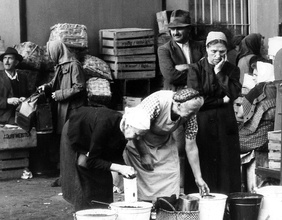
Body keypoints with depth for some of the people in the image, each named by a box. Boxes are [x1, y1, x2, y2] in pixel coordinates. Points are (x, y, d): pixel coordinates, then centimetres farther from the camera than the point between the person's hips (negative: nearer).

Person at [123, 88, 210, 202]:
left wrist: (198, 178, -10)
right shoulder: (157, 102, -35)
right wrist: (144, 154, -22)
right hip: (136, 142, -4)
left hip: (164, 143, 5)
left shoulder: (190, 115, -18)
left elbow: (191, 146, -10)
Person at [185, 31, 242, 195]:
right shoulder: (196, 69, 0)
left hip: (226, 125, 3)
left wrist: (219, 72, -8)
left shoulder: (232, 70, 10)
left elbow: (235, 93, -7)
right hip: (202, 125, -2)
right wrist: (222, 100, -6)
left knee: (227, 167, 1)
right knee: (203, 169, -4)